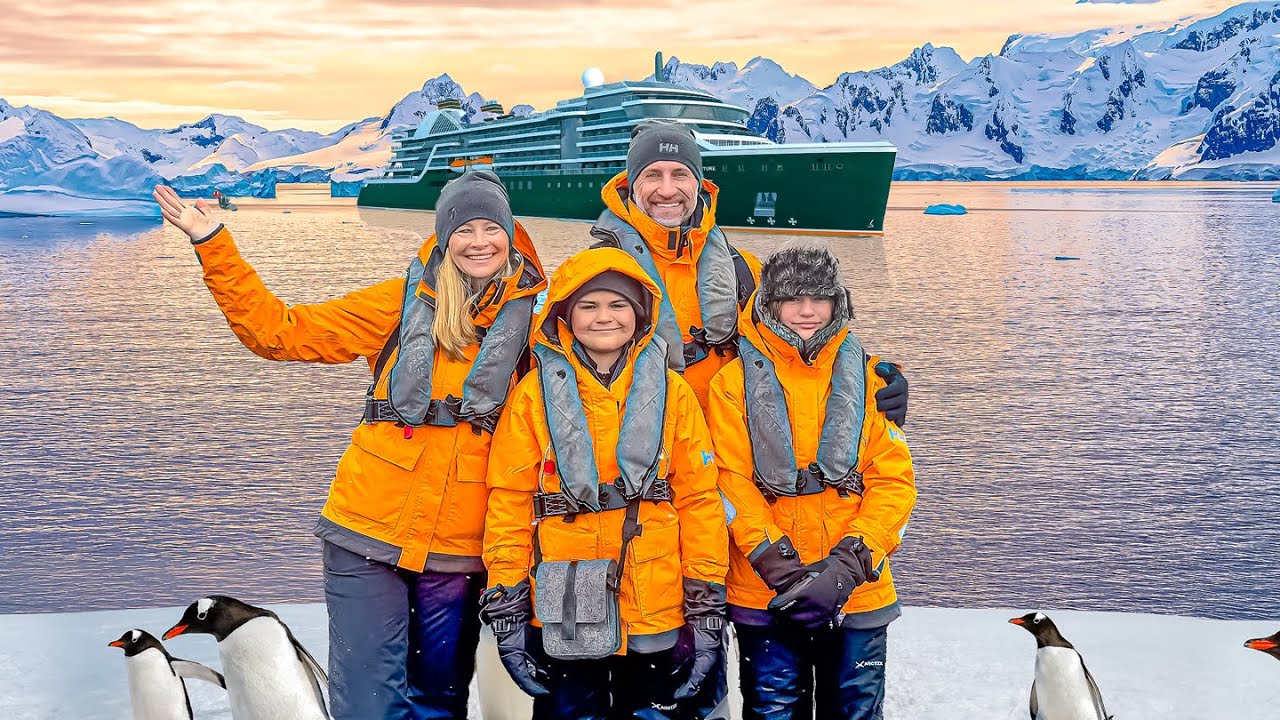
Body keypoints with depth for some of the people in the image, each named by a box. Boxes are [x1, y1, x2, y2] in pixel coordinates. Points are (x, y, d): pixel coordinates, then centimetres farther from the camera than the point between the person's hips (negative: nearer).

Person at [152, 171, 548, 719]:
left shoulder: (534, 318, 1)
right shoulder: (403, 302, 0)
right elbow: (281, 331, -1)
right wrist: (213, 246, -7)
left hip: (460, 549, 1)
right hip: (370, 533, -1)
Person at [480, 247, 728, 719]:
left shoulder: (671, 391, 3)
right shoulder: (535, 393, 1)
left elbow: (700, 498, 3)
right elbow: (509, 501, 0)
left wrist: (707, 606, -1)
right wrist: (506, 608, -3)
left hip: (656, 614, 1)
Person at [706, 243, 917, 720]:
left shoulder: (868, 378, 4)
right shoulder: (736, 381, 0)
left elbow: (894, 480, -1)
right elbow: (731, 482, -6)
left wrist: (849, 564, -14)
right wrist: (781, 567, -16)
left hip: (858, 591, 2)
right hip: (763, 593, -1)